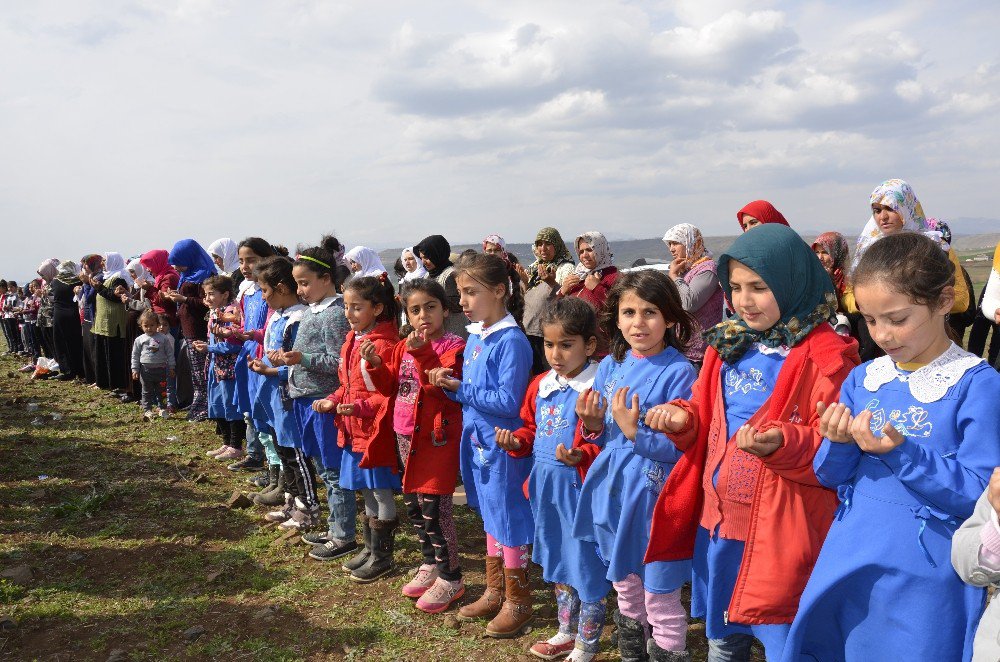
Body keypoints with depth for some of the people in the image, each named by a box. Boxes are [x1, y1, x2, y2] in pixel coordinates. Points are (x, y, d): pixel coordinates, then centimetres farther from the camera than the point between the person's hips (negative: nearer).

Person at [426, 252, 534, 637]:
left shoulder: (511, 341, -19)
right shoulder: (474, 337, 8)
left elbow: (508, 401, -23)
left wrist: (461, 389, -20)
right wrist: (450, 384, -3)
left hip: (503, 446, -9)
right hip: (478, 442, 9)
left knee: (508, 521, 4)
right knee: (490, 518, 19)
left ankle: (518, 603, 20)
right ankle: (494, 593, 34)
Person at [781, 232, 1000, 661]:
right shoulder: (862, 379, 2)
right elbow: (829, 477, 7)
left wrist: (902, 453, -25)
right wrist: (839, 444, -14)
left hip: (926, 580, -4)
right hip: (847, 567, 5)